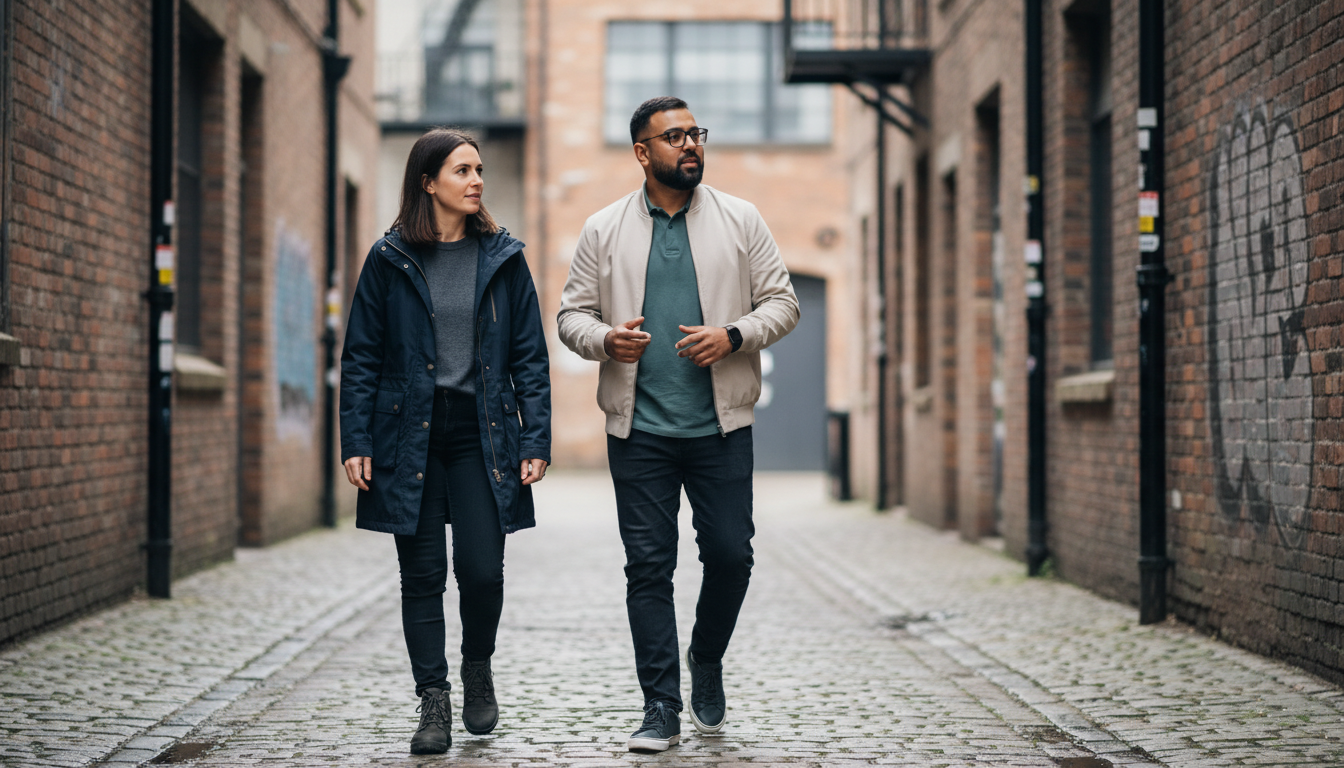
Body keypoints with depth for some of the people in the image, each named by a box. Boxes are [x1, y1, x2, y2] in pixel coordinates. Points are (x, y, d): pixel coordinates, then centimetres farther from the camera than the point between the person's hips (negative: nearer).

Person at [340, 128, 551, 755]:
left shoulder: (502, 257, 6)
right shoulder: (390, 260, 3)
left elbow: (530, 357, 6)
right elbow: (361, 358, 4)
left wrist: (536, 441, -1)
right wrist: (355, 442, -4)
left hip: (482, 433, 0)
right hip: (409, 435, 0)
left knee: (482, 569, -6)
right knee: (422, 575, 1)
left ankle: (478, 669, 22)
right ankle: (434, 704, 10)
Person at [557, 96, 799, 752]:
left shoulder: (740, 220, 6)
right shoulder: (604, 230, 6)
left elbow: (781, 302, 6)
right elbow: (572, 314, 8)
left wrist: (733, 336, -12)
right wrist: (606, 339, -13)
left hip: (722, 426, 0)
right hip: (638, 428, 0)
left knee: (731, 554, 2)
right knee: (648, 565, 0)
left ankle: (706, 661, 30)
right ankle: (661, 706, 6)